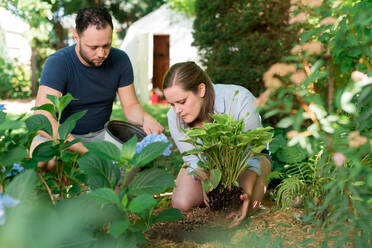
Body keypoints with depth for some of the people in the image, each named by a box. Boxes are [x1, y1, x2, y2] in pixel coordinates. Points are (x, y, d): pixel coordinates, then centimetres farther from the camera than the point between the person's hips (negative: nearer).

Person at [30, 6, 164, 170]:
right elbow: (41, 119, -32)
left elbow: (130, 106, -1)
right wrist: (84, 151, -42)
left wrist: (145, 118, -27)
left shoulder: (120, 60, -7)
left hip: (101, 133, 4)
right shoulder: (57, 63, -22)